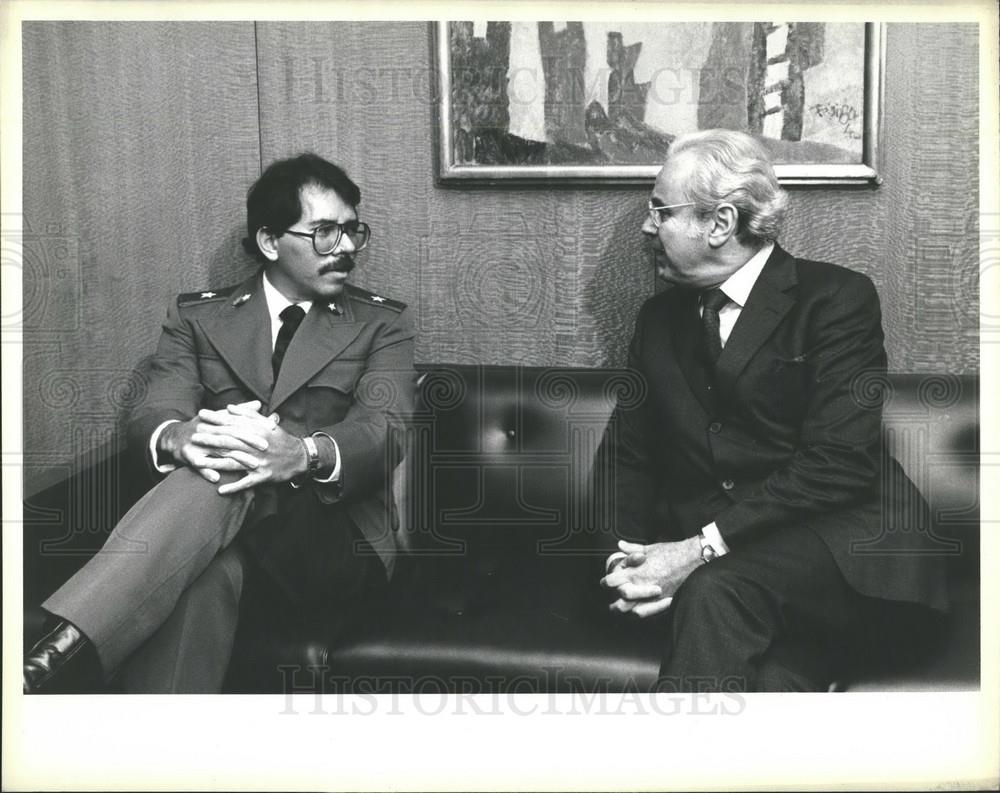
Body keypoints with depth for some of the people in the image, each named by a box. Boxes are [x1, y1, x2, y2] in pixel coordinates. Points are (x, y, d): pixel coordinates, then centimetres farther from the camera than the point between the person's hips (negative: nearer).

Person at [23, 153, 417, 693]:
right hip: (213, 519, 1)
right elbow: (150, 417, 1)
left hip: (333, 544, -1)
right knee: (203, 565, -38)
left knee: (238, 471, -34)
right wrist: (177, 437, -27)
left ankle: (57, 649, -40)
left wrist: (305, 453, -31)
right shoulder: (197, 316, 15)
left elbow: (384, 433, -7)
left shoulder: (383, 324, 10)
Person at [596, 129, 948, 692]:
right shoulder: (660, 317, 16)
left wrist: (704, 546, -19)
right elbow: (627, 455, 13)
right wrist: (628, 552, -7)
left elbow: (838, 461, -13)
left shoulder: (836, 297, -2)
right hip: (704, 559, 3)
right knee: (770, 680, -29)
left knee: (716, 592, -32)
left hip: (838, 541, -3)